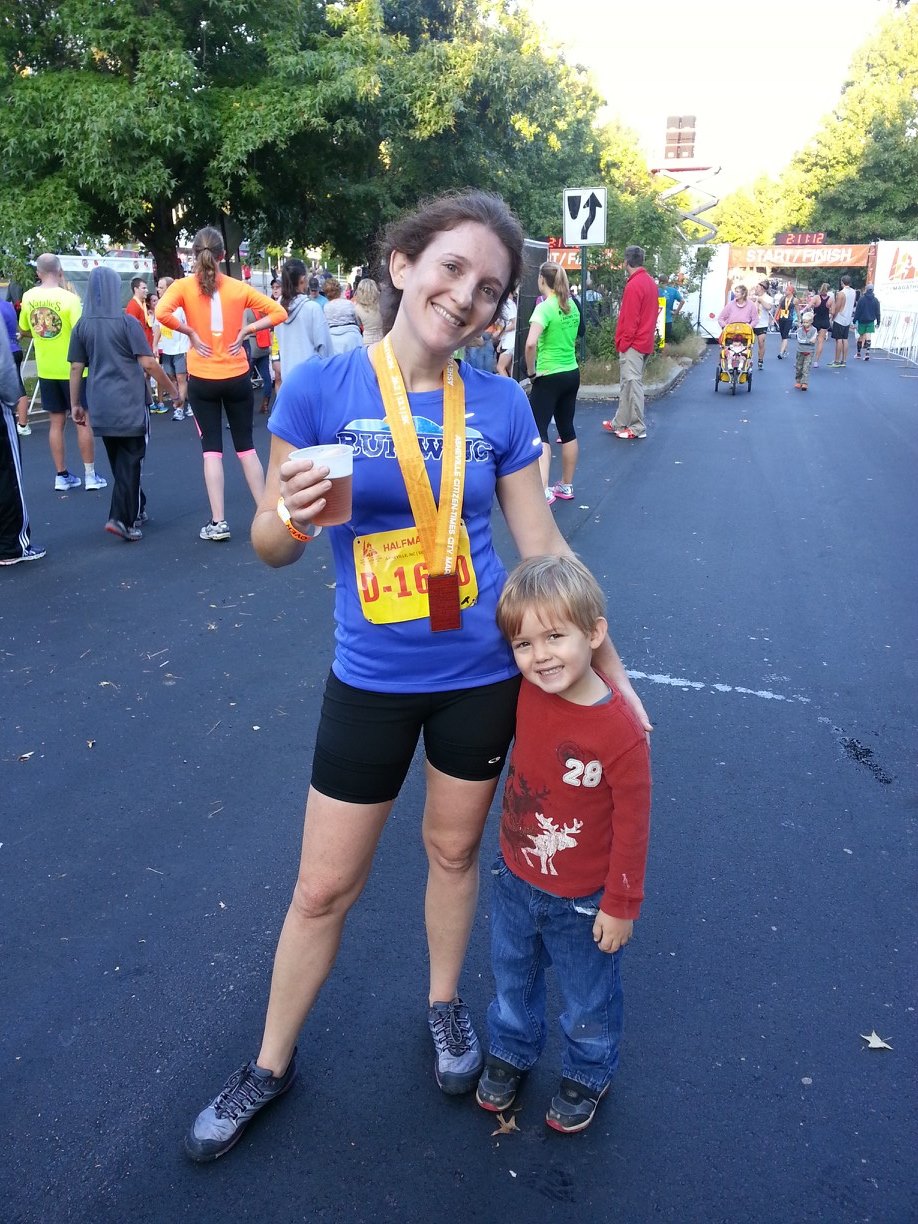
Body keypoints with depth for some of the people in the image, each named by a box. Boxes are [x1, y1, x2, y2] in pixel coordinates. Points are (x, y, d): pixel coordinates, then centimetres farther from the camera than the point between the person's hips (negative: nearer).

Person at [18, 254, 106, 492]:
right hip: (71, 369, -4)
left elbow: (24, 331, 14)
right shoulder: (69, 298, -14)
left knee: (56, 422, 9)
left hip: (46, 370, 4)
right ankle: (90, 475, 6)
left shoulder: (28, 298, 2)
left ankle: (62, 476, 12)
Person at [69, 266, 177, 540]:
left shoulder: (82, 326, 4)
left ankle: (136, 509, 28)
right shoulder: (127, 321, -7)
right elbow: (148, 363, -12)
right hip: (130, 404, -4)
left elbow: (76, 368, 4)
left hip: (100, 406, 4)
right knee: (129, 461, 0)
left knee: (119, 461, 17)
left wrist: (75, 404, 12)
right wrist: (172, 389, 0)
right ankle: (122, 519, -8)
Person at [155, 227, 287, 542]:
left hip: (202, 379, -1)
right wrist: (245, 330, -2)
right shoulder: (238, 287, 0)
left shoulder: (184, 285, -5)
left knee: (211, 449, 4)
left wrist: (189, 332, -9)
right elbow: (278, 312, 1)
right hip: (237, 377, 1)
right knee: (246, 446, 11)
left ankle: (217, 522, 1)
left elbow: (162, 312, -22)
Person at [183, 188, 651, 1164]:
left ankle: (444, 1005, 49)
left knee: (454, 850, 21)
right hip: (372, 680, -1)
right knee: (324, 887, 11)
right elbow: (271, 544, -6)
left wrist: (609, 666, 3)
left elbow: (544, 550, 2)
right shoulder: (320, 387, -10)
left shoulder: (500, 406, -5)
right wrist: (291, 512, -30)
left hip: (483, 673, 2)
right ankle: (271, 1064, 36)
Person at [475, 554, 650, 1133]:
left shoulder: (622, 735, -31)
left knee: (587, 999, 23)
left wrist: (621, 906, -11)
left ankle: (587, 1075, 51)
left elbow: (631, 829, -19)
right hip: (515, 879, 5)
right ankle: (511, 1051, 56)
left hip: (582, 901, -4)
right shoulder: (527, 692, -17)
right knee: (513, 978, 29)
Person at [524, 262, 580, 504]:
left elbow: (531, 343, -30)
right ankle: (566, 486, 26)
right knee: (567, 429, 15)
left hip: (549, 377, -8)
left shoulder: (544, 308, -17)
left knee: (538, 432, -7)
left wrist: (531, 371, -17)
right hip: (572, 373, 8)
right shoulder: (572, 306, 8)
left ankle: (543, 490, -19)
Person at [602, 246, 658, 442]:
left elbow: (630, 319, -18)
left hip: (633, 343, -9)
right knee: (627, 384, 14)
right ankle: (620, 423, 19)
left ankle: (638, 428, -2)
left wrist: (622, 343, -12)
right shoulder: (650, 282, 12)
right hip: (645, 341, 9)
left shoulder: (633, 285, -16)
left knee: (633, 384, -5)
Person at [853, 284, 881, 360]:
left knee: (861, 336, 9)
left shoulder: (861, 299, -6)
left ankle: (858, 353, 19)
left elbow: (857, 311, -8)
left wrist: (855, 320, -4)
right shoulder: (876, 300, 3)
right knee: (868, 336, -4)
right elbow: (877, 312, 6)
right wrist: (878, 322, 12)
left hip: (862, 320, -1)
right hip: (871, 321, 1)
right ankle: (867, 352, -20)